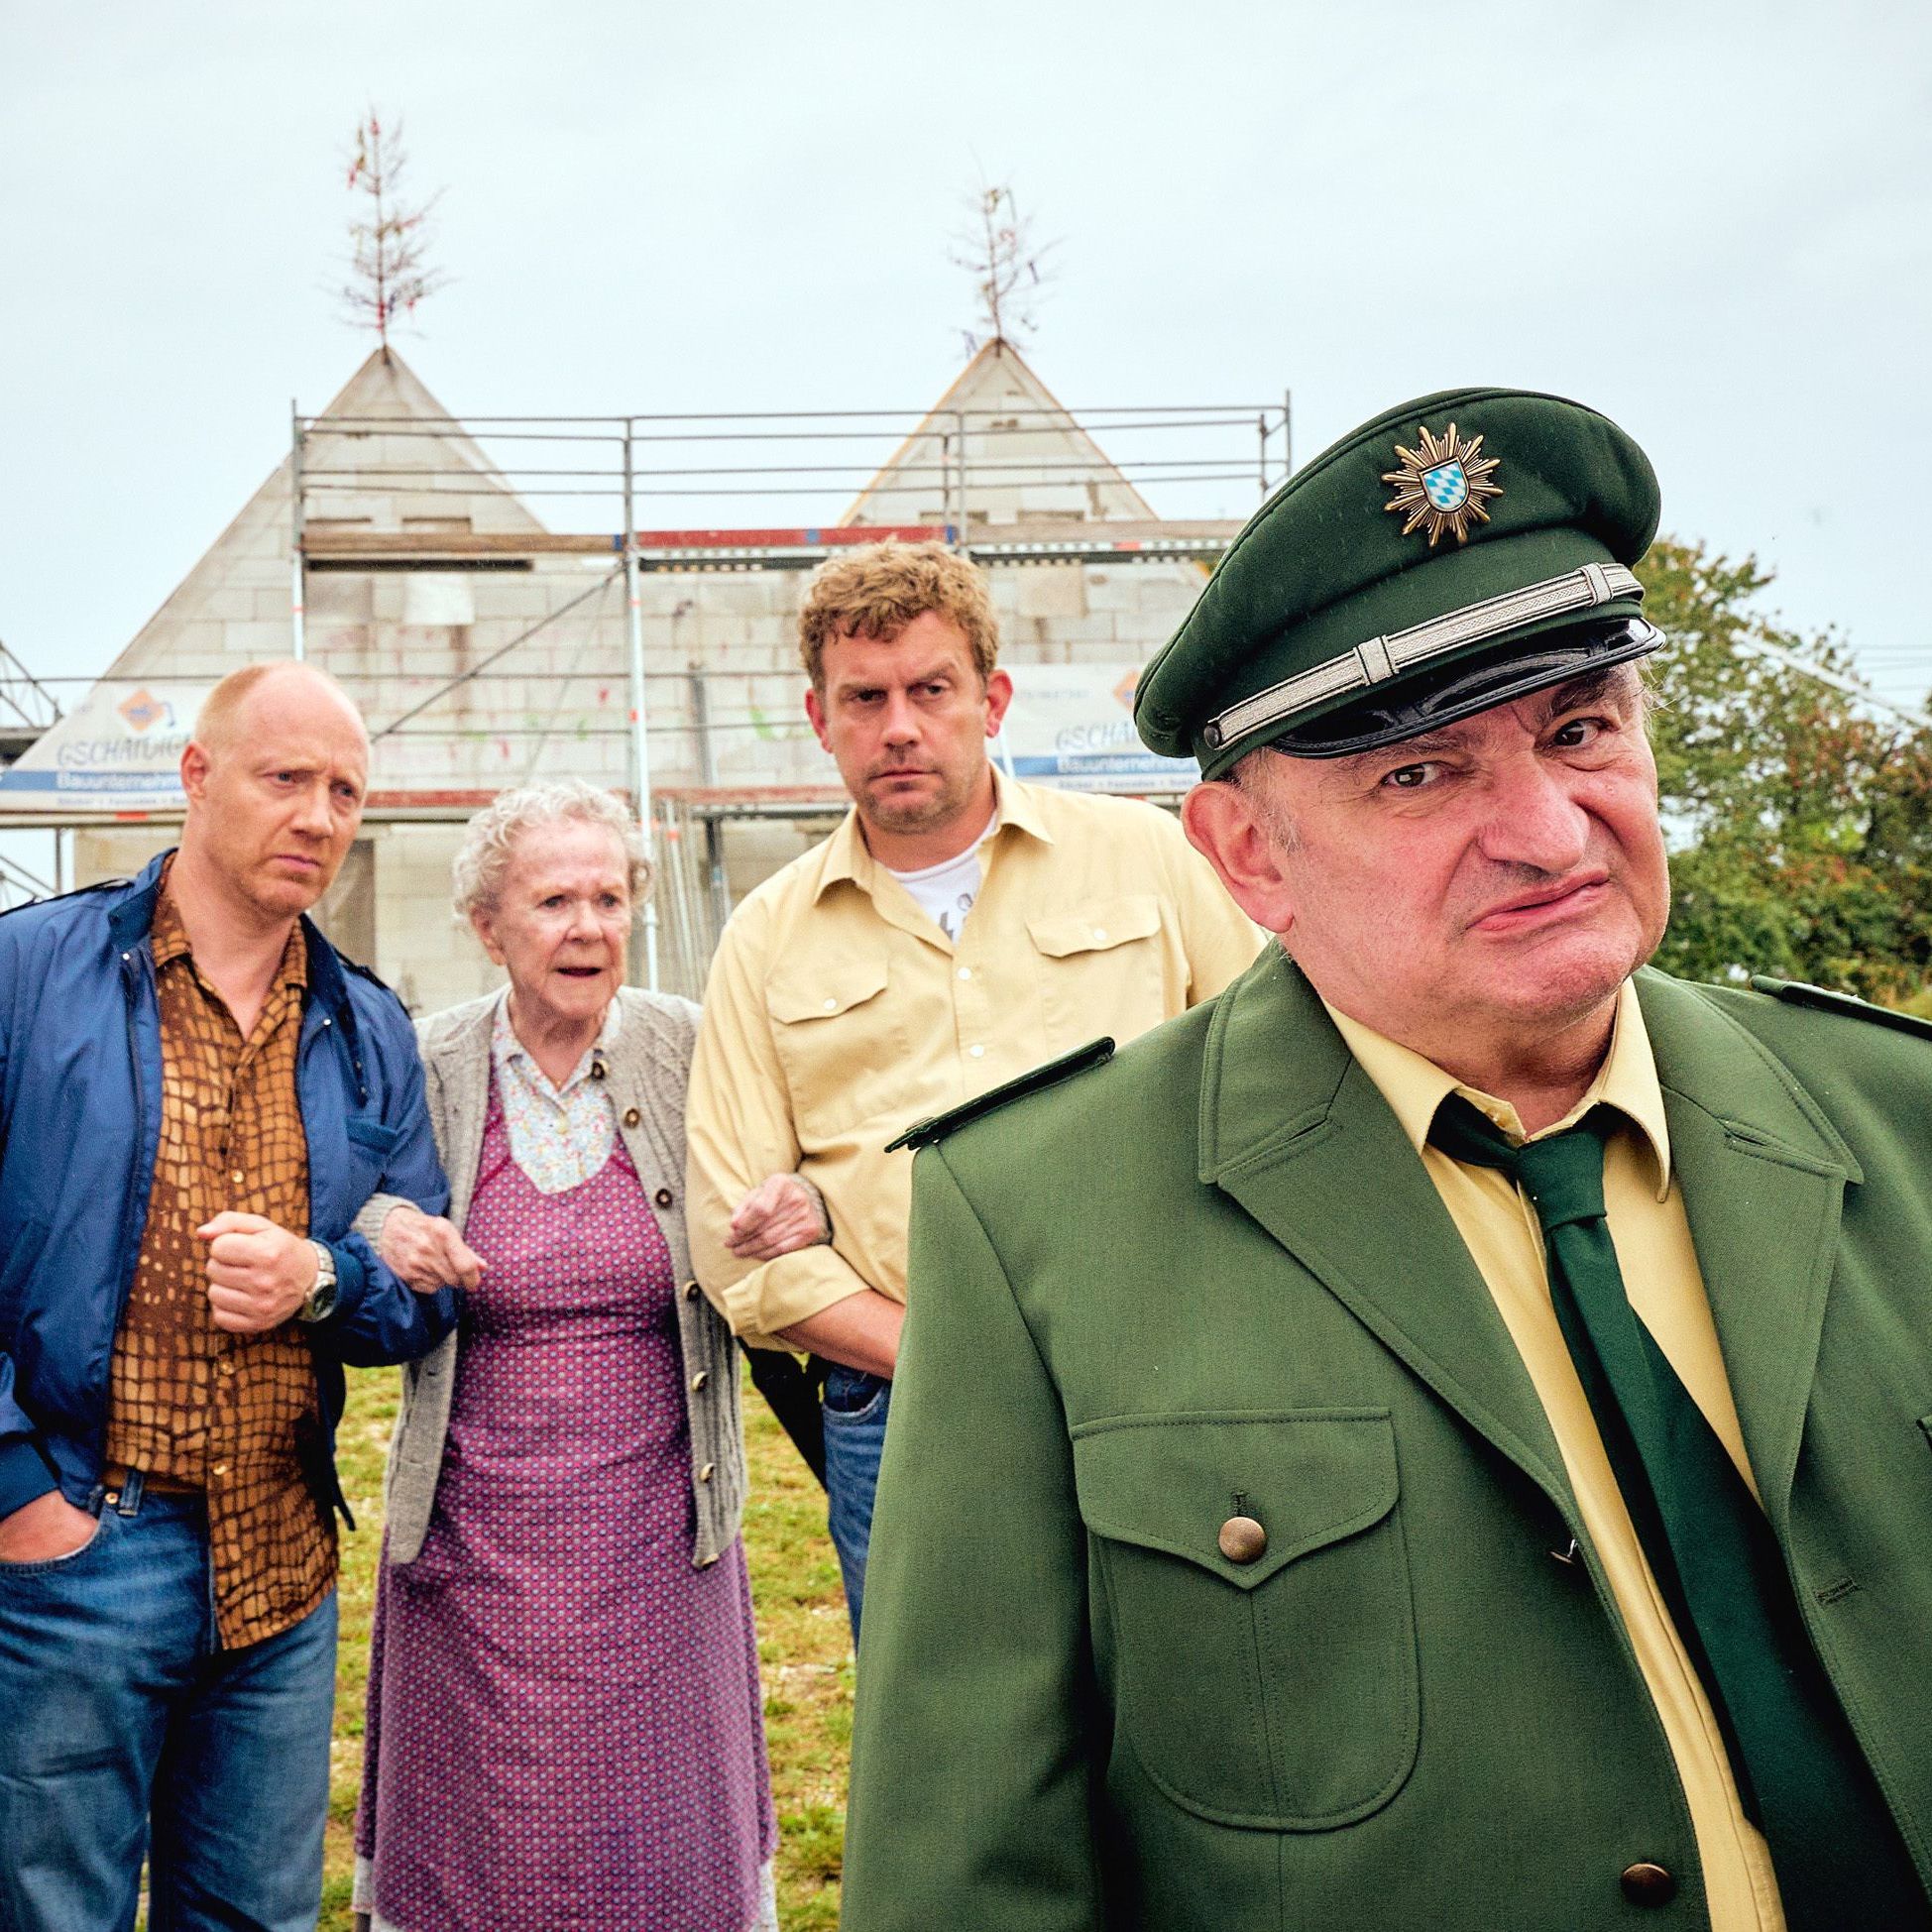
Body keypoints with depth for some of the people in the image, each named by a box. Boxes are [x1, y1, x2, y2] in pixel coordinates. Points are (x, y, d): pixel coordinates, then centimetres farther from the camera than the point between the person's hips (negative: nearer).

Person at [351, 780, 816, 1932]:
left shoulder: (693, 1052, -3)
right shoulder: (425, 1068, -2)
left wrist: (817, 1209, -17)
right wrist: (384, 1235, -14)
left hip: (656, 1523, 0)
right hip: (478, 1525, 0)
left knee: (660, 1830, 10)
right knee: (482, 1835, 11)